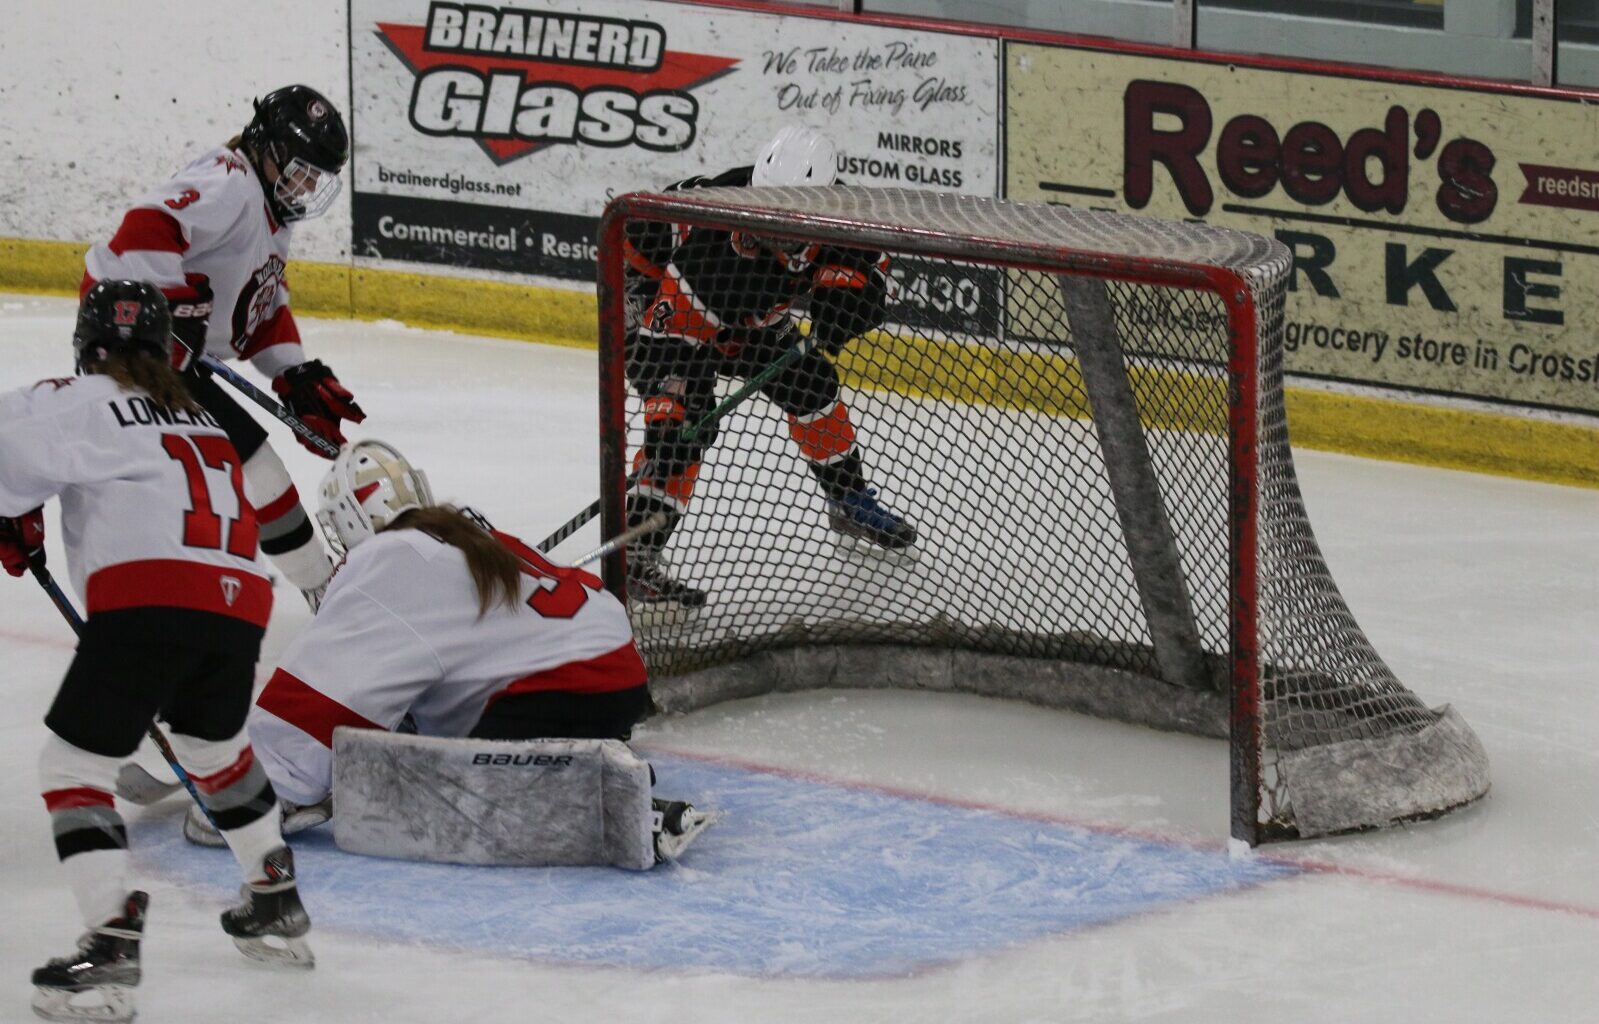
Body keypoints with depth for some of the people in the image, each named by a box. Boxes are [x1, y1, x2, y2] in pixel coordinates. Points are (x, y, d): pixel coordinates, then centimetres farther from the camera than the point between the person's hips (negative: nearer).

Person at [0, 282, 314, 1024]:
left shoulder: (87, 402, 8)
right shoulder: (200, 420, 29)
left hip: (148, 599, -7)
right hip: (239, 603, 7)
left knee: (73, 764, 1)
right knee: (215, 746, 32)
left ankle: (112, 943, -12)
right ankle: (277, 903, 43)